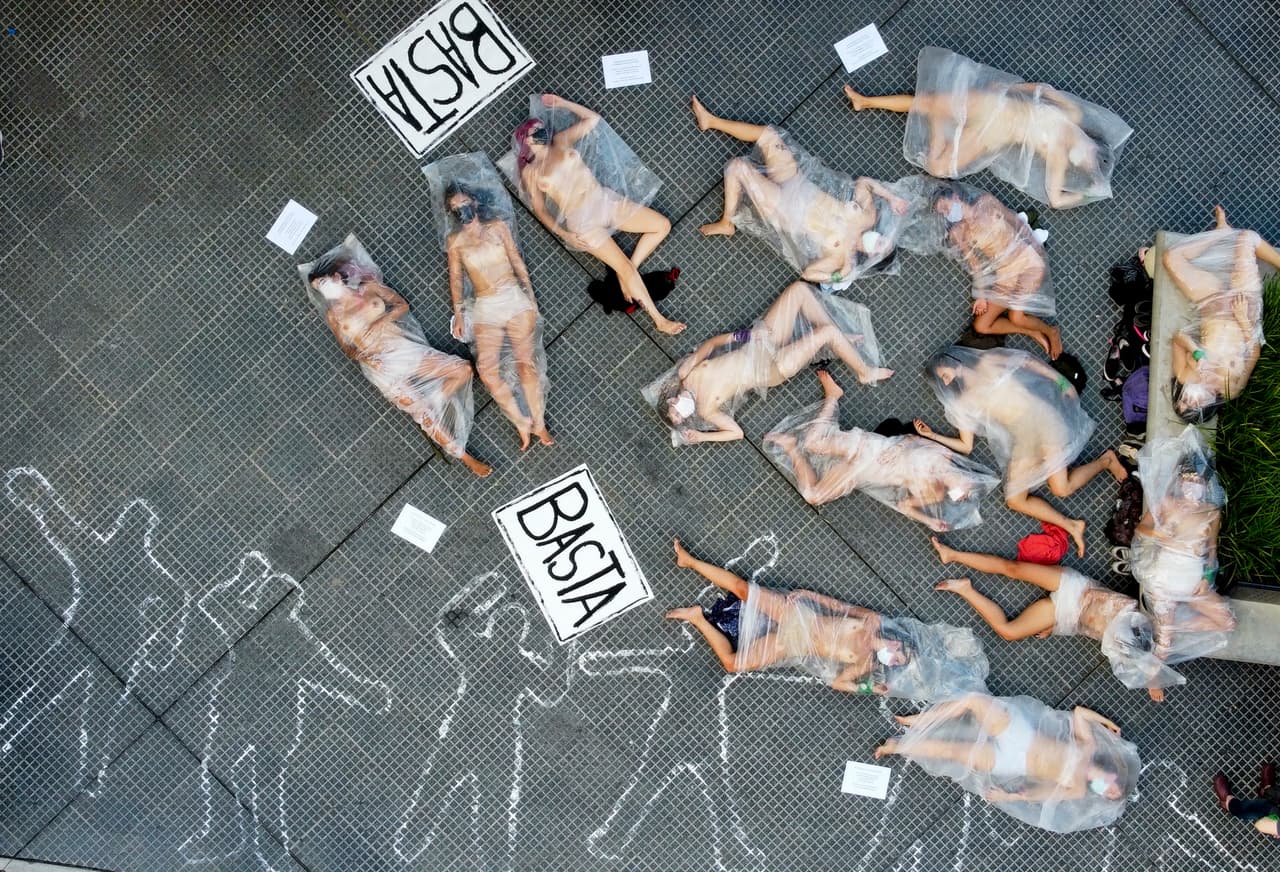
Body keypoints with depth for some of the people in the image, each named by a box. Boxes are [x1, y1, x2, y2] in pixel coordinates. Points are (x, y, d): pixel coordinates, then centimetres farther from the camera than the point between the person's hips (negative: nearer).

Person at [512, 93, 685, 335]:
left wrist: (562, 103, 17)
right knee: (626, 269, -15)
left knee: (662, 226, 0)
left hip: (606, 199, 6)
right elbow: (540, 209, 1)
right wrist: (563, 234, -12)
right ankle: (659, 320, -5)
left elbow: (593, 119, 20)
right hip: (582, 221, -6)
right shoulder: (530, 172, 4)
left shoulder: (561, 141, 14)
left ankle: (626, 273, 4)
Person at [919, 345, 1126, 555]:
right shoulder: (962, 404, 11)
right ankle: (1071, 526, -2)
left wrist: (1062, 381, 0)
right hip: (1021, 439, 5)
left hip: (1039, 417, -5)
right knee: (1015, 500, -9)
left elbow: (1029, 362, 8)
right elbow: (966, 446, 11)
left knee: (1061, 488, -18)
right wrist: (932, 435, 4)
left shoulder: (988, 362, 4)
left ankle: (1106, 460, 7)